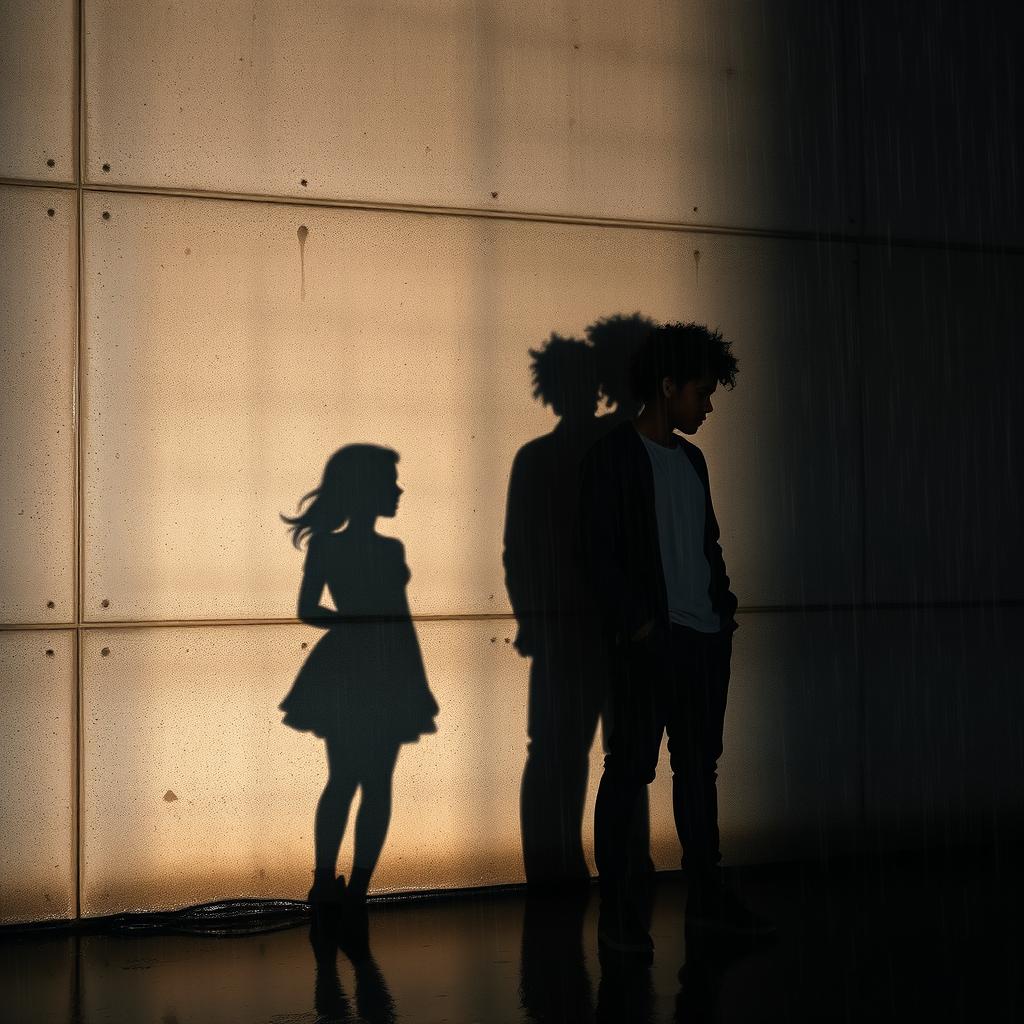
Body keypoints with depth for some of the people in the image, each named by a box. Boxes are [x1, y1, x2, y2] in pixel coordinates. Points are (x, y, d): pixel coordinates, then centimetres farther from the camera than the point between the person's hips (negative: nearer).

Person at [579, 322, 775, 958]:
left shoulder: (691, 459, 18)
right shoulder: (613, 457, -4)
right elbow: (601, 554, -9)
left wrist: (726, 607, 11)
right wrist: (637, 624, -14)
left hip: (706, 637, 7)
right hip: (651, 640, -7)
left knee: (700, 764, 11)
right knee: (631, 768, -5)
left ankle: (706, 893, 19)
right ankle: (617, 910, 1)